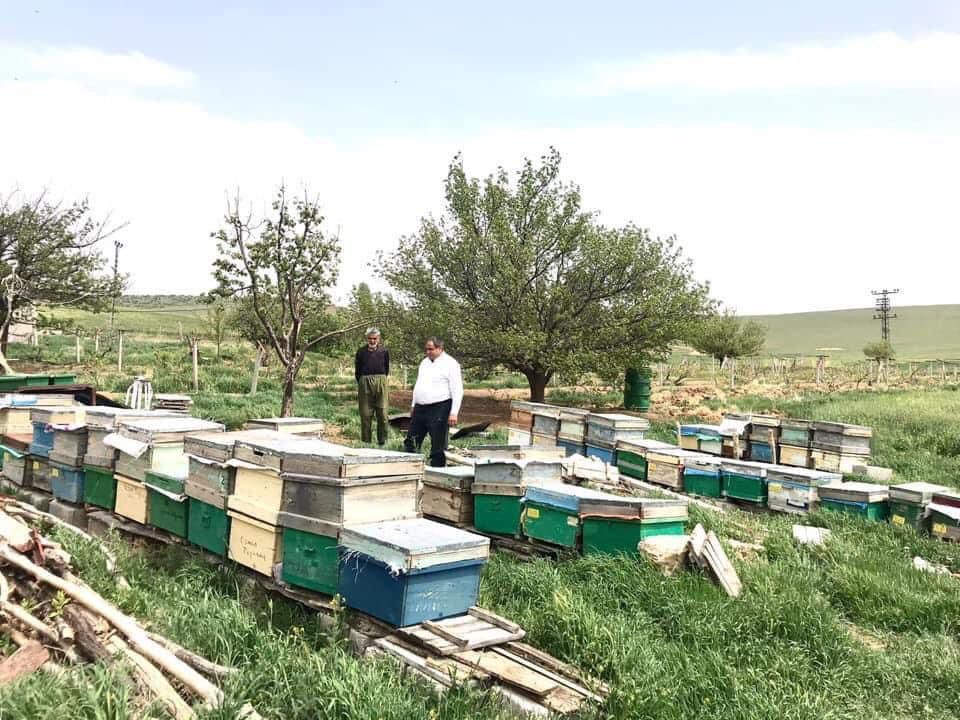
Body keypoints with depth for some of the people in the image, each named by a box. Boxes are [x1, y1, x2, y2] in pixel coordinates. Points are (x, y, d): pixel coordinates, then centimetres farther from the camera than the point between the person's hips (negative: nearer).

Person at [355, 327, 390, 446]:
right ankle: (366, 442, 7)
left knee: (382, 414, -3)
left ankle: (382, 441, 5)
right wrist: (361, 383, 12)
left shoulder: (384, 351, 8)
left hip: (380, 383, -1)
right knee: (365, 415, 1)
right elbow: (357, 370, 15)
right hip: (364, 383, 1)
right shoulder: (361, 351, 10)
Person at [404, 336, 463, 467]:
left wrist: (454, 413, -17)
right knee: (410, 442, 10)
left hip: (439, 409, -8)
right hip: (420, 409, 8)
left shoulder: (450, 364, -9)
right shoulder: (424, 362, 14)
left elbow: (457, 391, -12)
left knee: (438, 446, -1)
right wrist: (413, 405, 19)